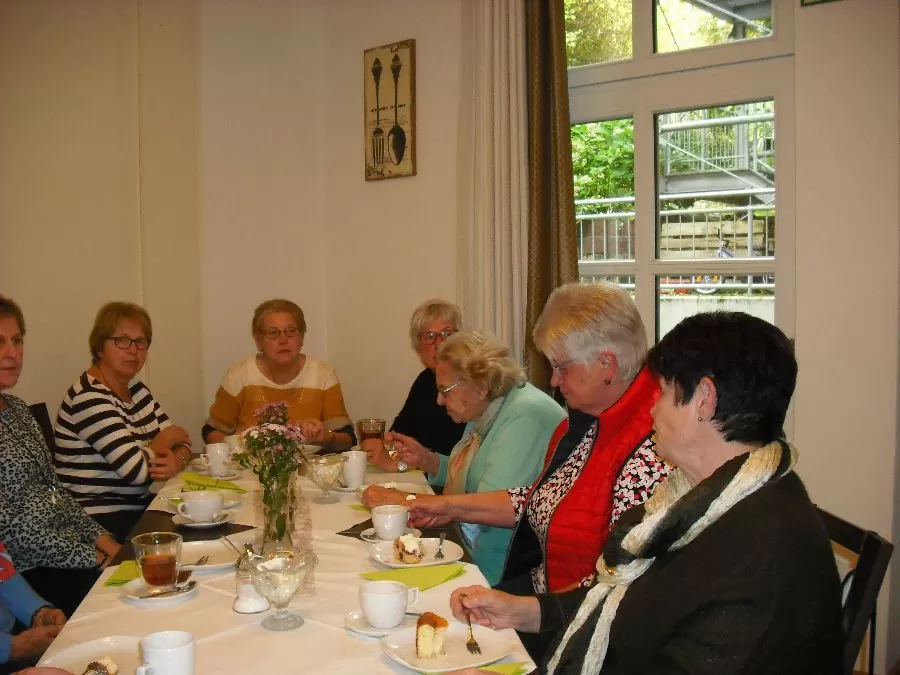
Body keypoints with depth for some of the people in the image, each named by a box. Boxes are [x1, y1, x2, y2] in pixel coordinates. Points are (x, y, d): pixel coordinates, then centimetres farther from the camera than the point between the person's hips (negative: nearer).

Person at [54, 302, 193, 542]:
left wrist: (176, 461, -15)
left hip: (136, 507, 9)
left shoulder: (135, 388, 10)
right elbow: (137, 470, -24)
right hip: (98, 523, -8)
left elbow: (182, 443, 8)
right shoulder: (89, 397, -18)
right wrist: (164, 440, -5)